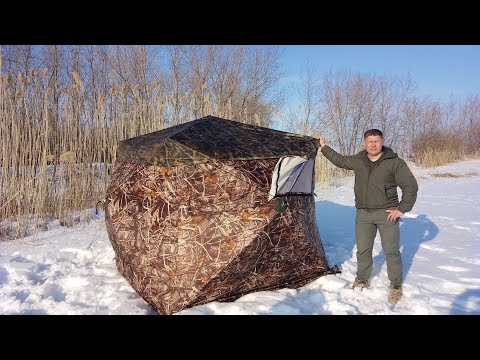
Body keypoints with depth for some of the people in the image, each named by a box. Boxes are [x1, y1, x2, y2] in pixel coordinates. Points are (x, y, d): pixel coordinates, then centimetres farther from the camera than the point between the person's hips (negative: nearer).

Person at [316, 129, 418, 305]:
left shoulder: (394, 162, -11)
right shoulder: (358, 161, 3)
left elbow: (410, 186, -9)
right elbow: (339, 160, 20)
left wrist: (402, 209, -11)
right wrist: (324, 146, 23)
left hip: (386, 213, -4)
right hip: (363, 214, 4)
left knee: (391, 251, 2)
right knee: (363, 250, 12)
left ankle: (396, 286, 20)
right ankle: (361, 280, 31)